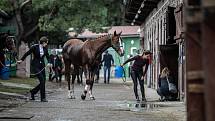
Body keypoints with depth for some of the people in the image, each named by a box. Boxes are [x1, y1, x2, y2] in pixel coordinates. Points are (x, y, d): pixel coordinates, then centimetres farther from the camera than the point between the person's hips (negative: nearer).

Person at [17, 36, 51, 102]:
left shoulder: (45, 49, 5)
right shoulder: (35, 47, -10)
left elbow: (47, 56, 11)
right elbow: (27, 53, 0)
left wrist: (49, 63, -9)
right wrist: (21, 60, 7)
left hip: (42, 66, 6)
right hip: (36, 65, -6)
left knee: (43, 81, 4)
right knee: (42, 80, -14)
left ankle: (32, 92, 26)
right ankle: (43, 97, -7)